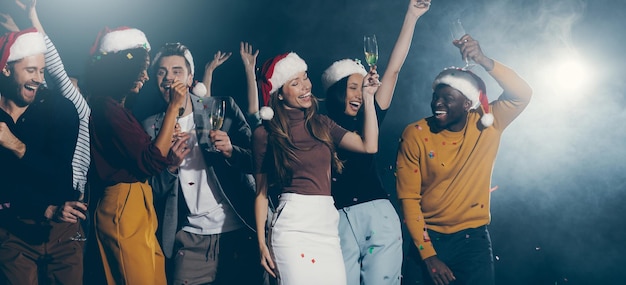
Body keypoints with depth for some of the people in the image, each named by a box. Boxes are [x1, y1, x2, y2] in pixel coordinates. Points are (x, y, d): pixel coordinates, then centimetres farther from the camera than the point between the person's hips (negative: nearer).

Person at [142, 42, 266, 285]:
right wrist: (172, 166, -16)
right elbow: (153, 192, 3)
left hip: (239, 232, 0)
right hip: (191, 241, 1)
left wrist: (231, 151, -19)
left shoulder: (223, 108, 1)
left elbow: (255, 160, 1)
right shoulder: (151, 127, 4)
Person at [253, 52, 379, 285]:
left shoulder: (322, 124, 12)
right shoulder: (265, 134, 1)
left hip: (328, 225, 4)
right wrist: (261, 242, -1)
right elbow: (262, 192, 3)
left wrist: (368, 97, 5)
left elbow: (369, 146, 1)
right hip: (292, 226, -4)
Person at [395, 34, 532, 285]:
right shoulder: (415, 134, -10)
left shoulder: (487, 125, -5)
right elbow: (409, 198, -10)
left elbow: (522, 94, -19)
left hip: (474, 236, 1)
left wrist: (484, 61, -32)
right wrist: (427, 254, -14)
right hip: (430, 237, -1)